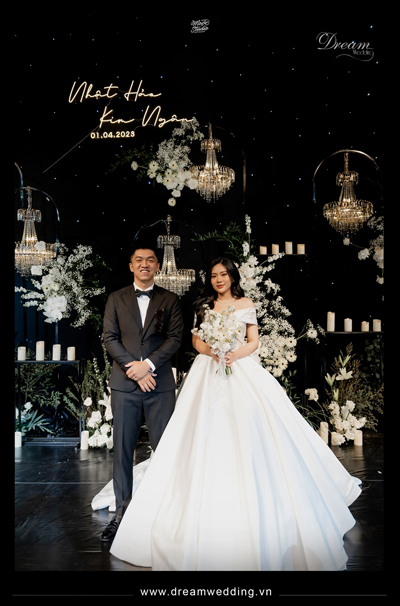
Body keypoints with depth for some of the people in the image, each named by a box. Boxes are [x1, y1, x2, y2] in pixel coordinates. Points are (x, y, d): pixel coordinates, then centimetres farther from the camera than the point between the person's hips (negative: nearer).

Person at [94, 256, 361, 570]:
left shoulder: (246, 304, 8)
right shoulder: (204, 306, 13)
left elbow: (254, 342, 3)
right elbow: (197, 340, 8)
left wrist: (234, 354, -15)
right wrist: (213, 352, -13)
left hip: (242, 370, -1)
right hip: (209, 372, 2)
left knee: (247, 432, -7)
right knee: (208, 433, -2)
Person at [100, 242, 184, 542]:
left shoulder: (170, 300, 8)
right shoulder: (116, 299, 10)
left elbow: (175, 338, 0)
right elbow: (110, 338, 3)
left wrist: (148, 364, -13)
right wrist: (133, 368, -9)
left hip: (160, 382, -1)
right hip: (125, 383, 1)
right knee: (123, 448, 4)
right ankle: (122, 512, 15)